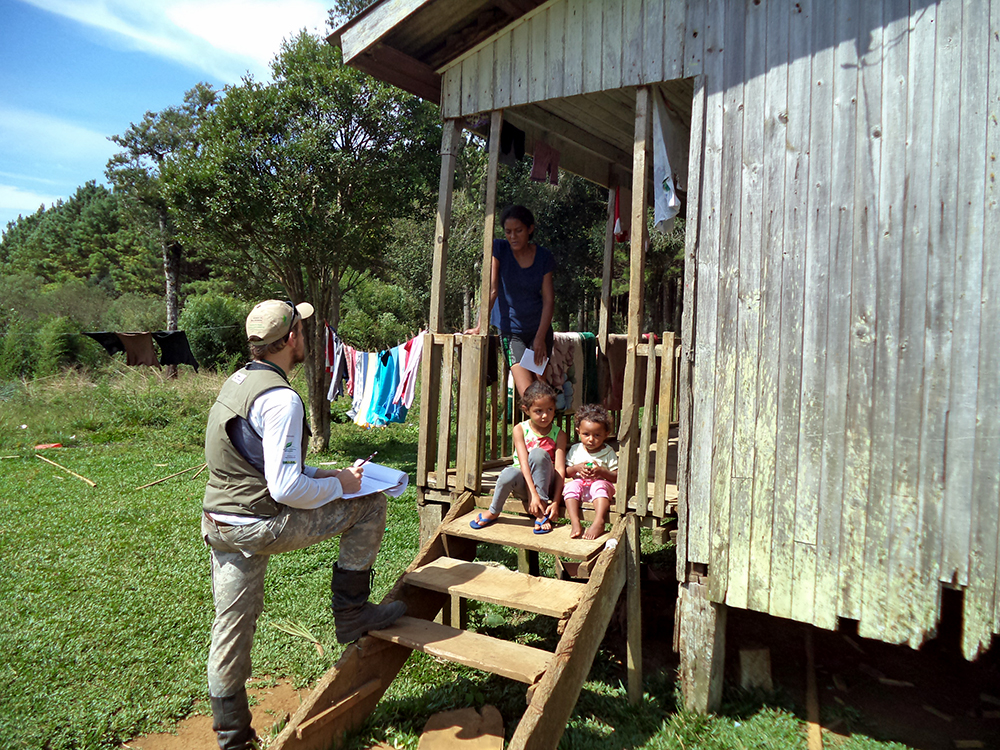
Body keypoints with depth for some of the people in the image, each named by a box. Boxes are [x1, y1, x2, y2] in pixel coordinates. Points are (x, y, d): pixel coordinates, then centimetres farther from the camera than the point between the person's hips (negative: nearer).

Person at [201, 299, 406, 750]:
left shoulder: (236, 383, 10)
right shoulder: (280, 399, -20)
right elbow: (286, 490, -24)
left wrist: (323, 476, 15)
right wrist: (339, 484, -7)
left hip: (219, 523, 9)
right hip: (260, 527, -9)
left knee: (231, 631, 19)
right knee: (369, 506, 2)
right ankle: (351, 614, 12)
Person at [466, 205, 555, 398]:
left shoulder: (543, 257, -2)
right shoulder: (499, 249, -7)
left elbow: (548, 300, -3)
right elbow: (492, 291, -10)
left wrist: (541, 337, -11)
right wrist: (480, 327, -15)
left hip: (539, 326, 2)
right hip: (510, 329, -2)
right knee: (526, 391, -15)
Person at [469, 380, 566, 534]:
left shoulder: (559, 434, -5)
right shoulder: (520, 429, -6)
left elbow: (560, 469, -13)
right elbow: (524, 463, -17)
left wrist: (555, 502, -24)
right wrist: (533, 494, -29)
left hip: (546, 484, 0)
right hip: (524, 484, 1)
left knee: (538, 453, -30)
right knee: (509, 474, -36)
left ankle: (542, 514, -23)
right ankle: (493, 512, -3)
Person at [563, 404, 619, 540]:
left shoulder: (608, 452, 2)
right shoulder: (575, 450, 9)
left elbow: (616, 477, -2)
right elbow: (566, 473, 9)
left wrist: (601, 471, -19)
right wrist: (576, 468, -11)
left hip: (601, 484, -2)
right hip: (580, 484, 2)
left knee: (599, 486, -35)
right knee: (571, 486, -29)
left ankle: (599, 522, -49)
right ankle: (575, 522, -39)